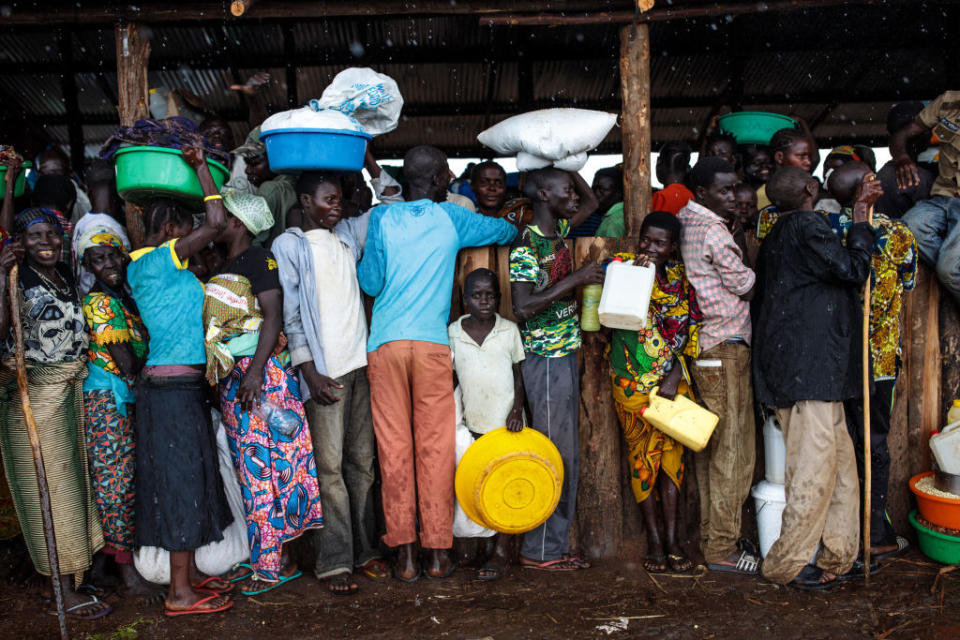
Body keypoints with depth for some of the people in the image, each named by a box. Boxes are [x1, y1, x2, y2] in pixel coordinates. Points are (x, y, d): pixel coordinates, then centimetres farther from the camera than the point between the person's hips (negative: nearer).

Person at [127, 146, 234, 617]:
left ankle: (189, 574, 26)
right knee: (180, 479, -3)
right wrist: (200, 164, -6)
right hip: (174, 386, -10)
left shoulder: (143, 266, 14)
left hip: (172, 384, 10)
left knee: (184, 479, 15)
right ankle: (180, 594, 7)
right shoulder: (159, 261, -13)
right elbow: (217, 222, -17)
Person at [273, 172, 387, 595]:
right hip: (324, 368, -5)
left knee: (362, 461, 9)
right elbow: (290, 314, -5)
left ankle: (365, 550, 17)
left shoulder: (348, 234, 15)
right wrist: (309, 371, -11)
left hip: (361, 361, 5)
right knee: (330, 465, -3)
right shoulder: (288, 245, 1)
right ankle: (335, 561, 4)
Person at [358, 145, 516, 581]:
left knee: (394, 446, 3)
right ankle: (437, 552, 9)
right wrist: (515, 231, 48)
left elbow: (370, 282, 6)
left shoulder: (381, 218, 7)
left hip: (385, 342, 1)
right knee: (435, 446, 4)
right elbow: (503, 230, 25)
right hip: (432, 344, 0)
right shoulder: (451, 218, 9)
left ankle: (404, 554, 6)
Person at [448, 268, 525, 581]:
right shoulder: (453, 332, 0)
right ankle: (488, 545, 17)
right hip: (473, 420, 1)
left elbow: (519, 373, 4)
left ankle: (501, 550, 8)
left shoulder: (509, 330, -1)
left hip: (505, 419, -1)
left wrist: (517, 408, -8)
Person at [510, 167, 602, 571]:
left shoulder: (559, 230, 10)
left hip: (564, 355, 9)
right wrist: (575, 279, -22)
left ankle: (555, 546, 23)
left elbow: (592, 202, 28)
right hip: (545, 359, -9)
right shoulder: (526, 244, -15)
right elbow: (522, 307, -25)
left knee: (566, 455, 13)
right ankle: (539, 550, 10)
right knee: (554, 453, -3)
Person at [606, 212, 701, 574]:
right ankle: (654, 540, 13)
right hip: (633, 378, -3)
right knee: (644, 453, 2)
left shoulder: (680, 277, 6)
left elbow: (690, 332, 5)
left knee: (673, 451, 3)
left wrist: (675, 374, -6)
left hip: (673, 377, 3)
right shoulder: (624, 265, -1)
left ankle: (672, 538, 13)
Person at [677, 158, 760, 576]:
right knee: (733, 449, -3)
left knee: (710, 445, 14)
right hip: (725, 348, -9)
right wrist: (752, 279, 11)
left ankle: (710, 535, 22)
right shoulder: (712, 229, -14)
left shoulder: (687, 222, 11)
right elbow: (744, 284, -10)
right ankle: (722, 548, 4)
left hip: (702, 348, 9)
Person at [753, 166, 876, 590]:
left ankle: (838, 556, 21)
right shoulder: (806, 225, -11)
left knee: (840, 459, 14)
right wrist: (860, 214, -3)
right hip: (809, 366, -10)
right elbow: (853, 271, -10)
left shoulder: (777, 234, 19)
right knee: (815, 466, -5)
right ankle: (786, 564, 5)